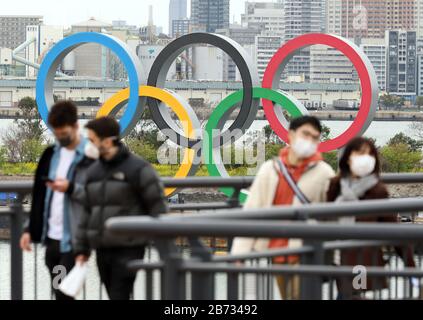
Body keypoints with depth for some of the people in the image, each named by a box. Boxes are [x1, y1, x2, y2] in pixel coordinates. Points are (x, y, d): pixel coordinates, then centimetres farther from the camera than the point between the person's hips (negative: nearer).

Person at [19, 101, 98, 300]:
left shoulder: (91, 156, -9)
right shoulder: (51, 154, 13)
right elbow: (39, 195, 18)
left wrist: (70, 188, -24)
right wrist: (30, 229, 13)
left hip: (73, 239, -7)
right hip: (51, 237, 7)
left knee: (65, 293, -9)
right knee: (60, 294, 10)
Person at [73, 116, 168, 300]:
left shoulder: (138, 169, -8)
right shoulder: (93, 172, 12)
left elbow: (157, 208, -8)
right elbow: (86, 212, 17)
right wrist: (82, 249, 14)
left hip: (128, 249, -6)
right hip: (102, 249, 6)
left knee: (119, 297, -11)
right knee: (117, 297, 10)